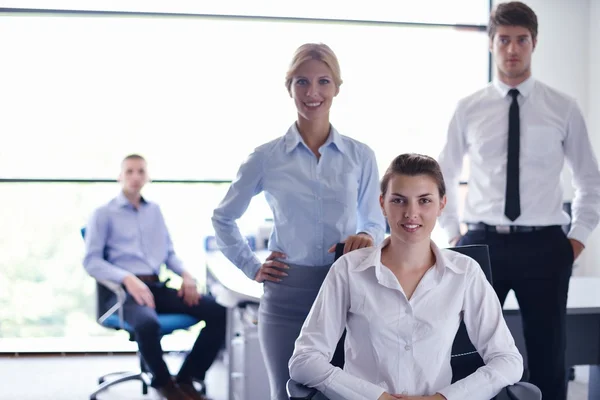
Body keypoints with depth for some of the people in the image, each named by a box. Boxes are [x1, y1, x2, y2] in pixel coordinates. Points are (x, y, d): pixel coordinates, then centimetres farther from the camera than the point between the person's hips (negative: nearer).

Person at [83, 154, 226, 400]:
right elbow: (91, 261, -5)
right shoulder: (103, 214, 5)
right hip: (122, 289, -5)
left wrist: (185, 274, 1)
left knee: (218, 312, -16)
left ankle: (186, 379, -3)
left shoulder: (155, 210, 21)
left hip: (155, 286, 5)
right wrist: (128, 278, -21)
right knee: (147, 323, -41)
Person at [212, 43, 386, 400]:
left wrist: (366, 237, -12)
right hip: (287, 294, -1)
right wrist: (252, 268, 6)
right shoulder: (267, 158, 2)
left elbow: (376, 222, 10)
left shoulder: (361, 157, 4)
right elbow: (224, 218, 14)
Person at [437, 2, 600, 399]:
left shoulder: (563, 108, 1)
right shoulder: (469, 109, 3)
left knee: (548, 355, 8)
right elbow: (444, 176, 14)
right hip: (483, 243, 0)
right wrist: (454, 233, 7)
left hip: (544, 246, 0)